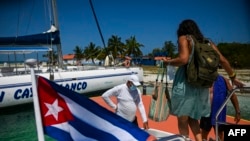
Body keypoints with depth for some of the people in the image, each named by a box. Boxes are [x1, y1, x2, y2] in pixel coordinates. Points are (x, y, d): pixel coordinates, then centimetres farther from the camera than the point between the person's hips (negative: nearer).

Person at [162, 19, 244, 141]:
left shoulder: (184, 38, 0)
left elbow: (184, 59, -17)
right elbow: (223, 61, 14)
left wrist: (168, 62, -1)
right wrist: (233, 78, 25)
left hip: (185, 82, -6)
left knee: (182, 120, 7)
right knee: (193, 117, 21)